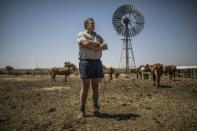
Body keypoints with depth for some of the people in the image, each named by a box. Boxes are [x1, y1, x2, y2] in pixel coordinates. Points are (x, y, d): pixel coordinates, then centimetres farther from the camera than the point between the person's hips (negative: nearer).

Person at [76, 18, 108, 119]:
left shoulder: (98, 36, 21)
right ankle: (82, 111, 0)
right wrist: (98, 44, -2)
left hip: (97, 62, 5)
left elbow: (105, 46, 6)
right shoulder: (81, 34, 4)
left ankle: (96, 109, 12)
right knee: (85, 87, -5)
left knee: (95, 86, 5)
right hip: (86, 62, -5)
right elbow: (86, 43, -18)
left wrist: (94, 47, -12)